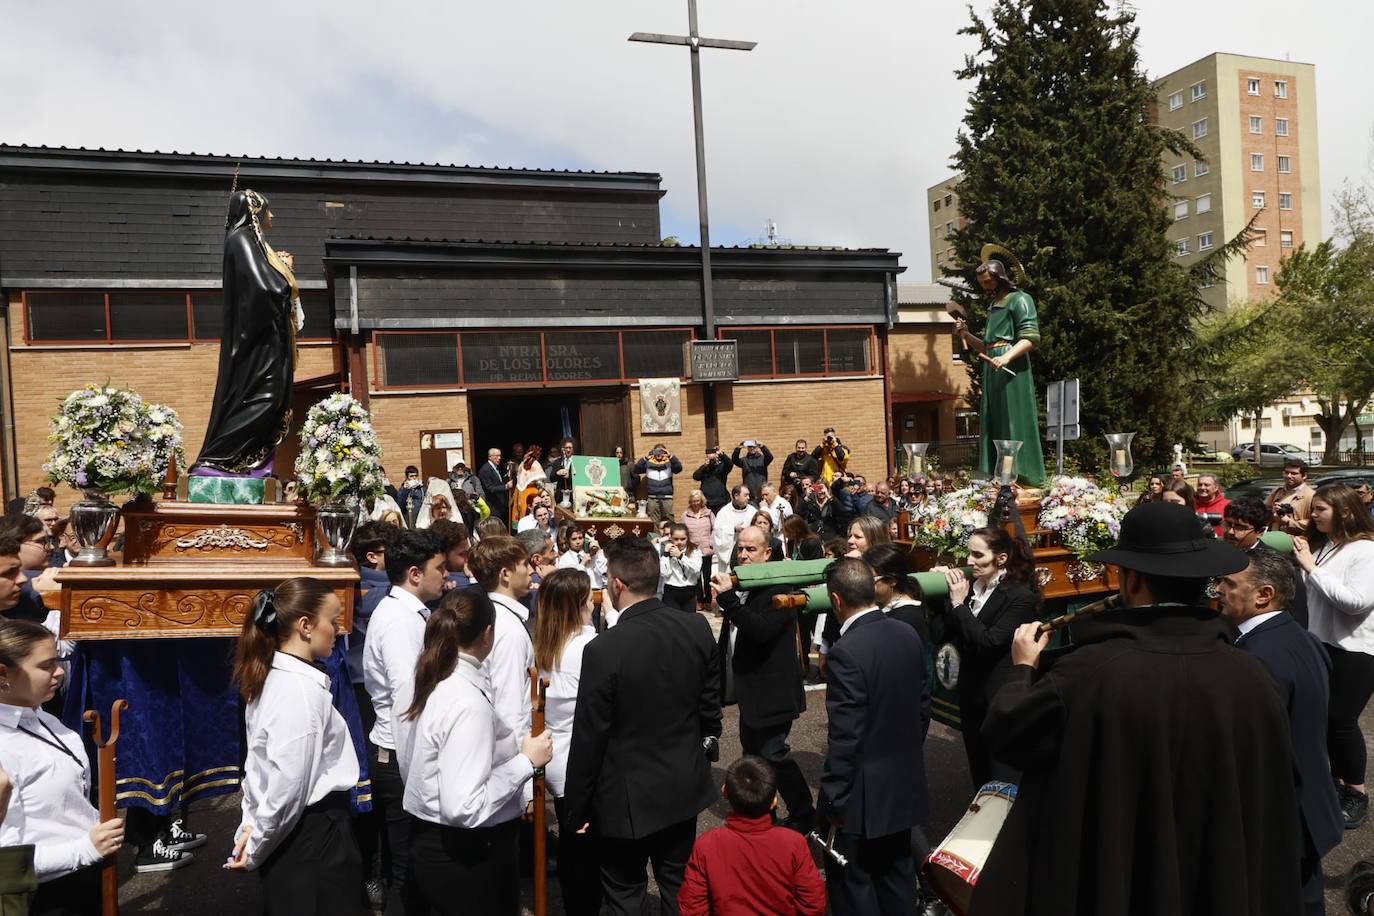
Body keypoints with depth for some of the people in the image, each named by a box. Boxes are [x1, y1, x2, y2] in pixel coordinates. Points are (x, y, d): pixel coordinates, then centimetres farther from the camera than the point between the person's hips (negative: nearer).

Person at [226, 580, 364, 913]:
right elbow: (289, 783, -21)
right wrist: (256, 848, -9)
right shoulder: (304, 688, -22)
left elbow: (262, 764, 9)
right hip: (314, 833, -9)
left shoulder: (271, 677, 6)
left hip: (288, 832, 9)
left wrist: (251, 827, 7)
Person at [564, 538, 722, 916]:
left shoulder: (604, 650, -25)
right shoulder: (697, 628, -10)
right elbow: (711, 701, 2)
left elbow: (589, 738, -17)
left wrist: (577, 807, -4)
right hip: (685, 785, 5)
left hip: (627, 798, -5)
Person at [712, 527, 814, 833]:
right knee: (753, 751, 18)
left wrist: (729, 599, -34)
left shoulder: (779, 587, -19)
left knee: (772, 753, -4)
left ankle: (804, 814, 14)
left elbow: (762, 631, -32)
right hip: (749, 689, 9)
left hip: (771, 690, -9)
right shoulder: (739, 584, 6)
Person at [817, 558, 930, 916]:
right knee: (897, 874, 21)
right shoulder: (909, 635, -3)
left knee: (852, 885, 8)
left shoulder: (846, 652, -26)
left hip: (865, 793, -7)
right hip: (906, 782, 7)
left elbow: (845, 737, -24)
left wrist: (833, 799, -13)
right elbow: (923, 707, 7)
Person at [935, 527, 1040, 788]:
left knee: (1002, 780, 3)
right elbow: (949, 633, 5)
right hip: (972, 698, 7)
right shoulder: (974, 588, 4)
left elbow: (989, 643, -24)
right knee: (979, 777, 18)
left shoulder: (1022, 597, -15)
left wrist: (959, 604, -19)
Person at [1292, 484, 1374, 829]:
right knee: (1324, 716, 12)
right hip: (1322, 644, 6)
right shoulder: (1320, 545, 6)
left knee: (1341, 719, -1)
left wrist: (1312, 567, -22)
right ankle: (1337, 779, 29)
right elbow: (1308, 593, 9)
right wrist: (1297, 564, -7)